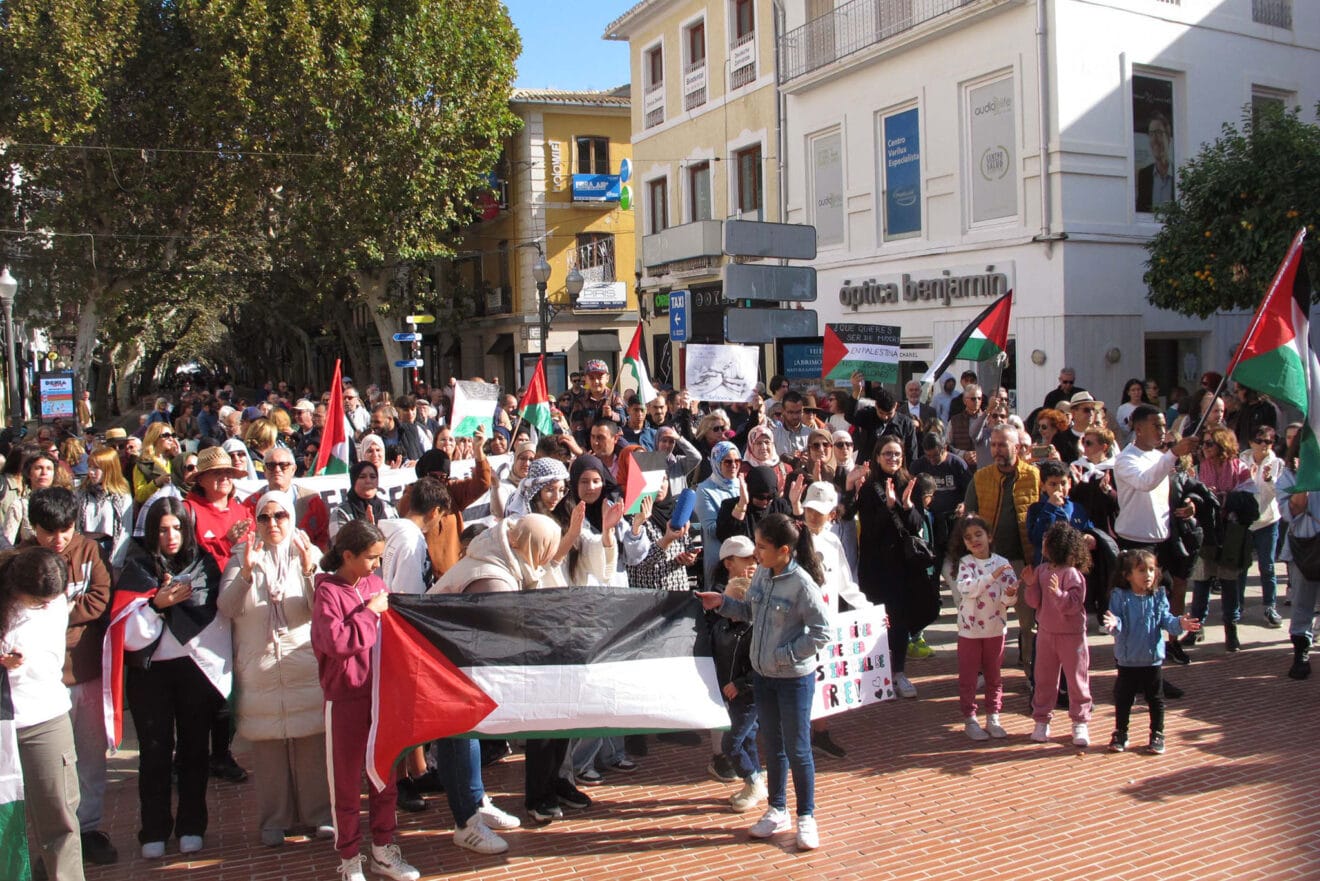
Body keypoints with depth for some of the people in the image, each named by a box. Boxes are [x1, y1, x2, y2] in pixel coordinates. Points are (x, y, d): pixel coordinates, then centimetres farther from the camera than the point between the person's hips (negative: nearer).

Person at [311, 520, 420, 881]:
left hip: (381, 692, 6)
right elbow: (336, 642, -24)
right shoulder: (328, 592, -12)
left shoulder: (375, 583, 5)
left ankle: (383, 849, 28)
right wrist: (370, 612, -18)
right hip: (345, 698, -6)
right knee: (346, 781, 7)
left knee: (385, 774, 14)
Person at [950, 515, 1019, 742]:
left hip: (996, 628, 3)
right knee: (968, 677, 4)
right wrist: (993, 575, -31)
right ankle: (969, 719, 15)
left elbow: (1009, 599, 0)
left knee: (994, 676, 12)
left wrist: (1010, 595, -23)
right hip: (970, 629, -2)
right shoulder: (965, 563, -8)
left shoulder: (1002, 563, -2)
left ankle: (993, 717, 23)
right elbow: (967, 588, -25)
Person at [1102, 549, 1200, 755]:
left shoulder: (1158, 597, -1)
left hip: (1152, 658, 2)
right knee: (1123, 698, 10)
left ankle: (1157, 734, 25)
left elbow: (1166, 620, -4)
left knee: (1155, 698, 11)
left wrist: (1179, 624, -22)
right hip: (1127, 658, -2)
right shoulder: (1120, 597, -10)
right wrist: (1114, 623, -38)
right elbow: (1118, 624, -16)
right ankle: (1120, 734, 24)